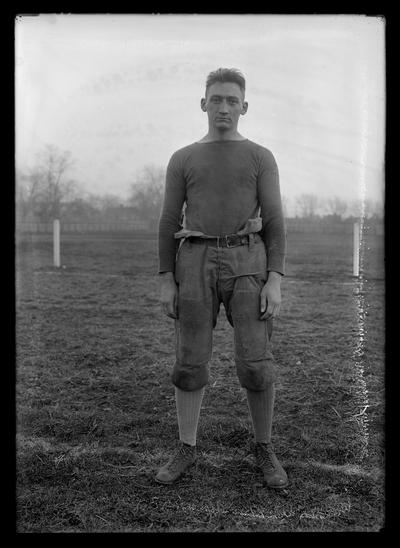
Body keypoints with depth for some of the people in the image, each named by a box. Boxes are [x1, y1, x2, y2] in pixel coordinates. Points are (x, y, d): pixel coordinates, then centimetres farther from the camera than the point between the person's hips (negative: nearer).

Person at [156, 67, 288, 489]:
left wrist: (275, 281, -8)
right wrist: (166, 281, 1)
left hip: (246, 264, -1)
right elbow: (169, 222, 9)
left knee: (256, 364, -7)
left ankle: (264, 448, 13)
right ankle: (186, 450, 16)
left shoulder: (261, 158, 9)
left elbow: (274, 223, 2)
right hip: (196, 264, 1)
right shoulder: (182, 159, 12)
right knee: (191, 362, 1)